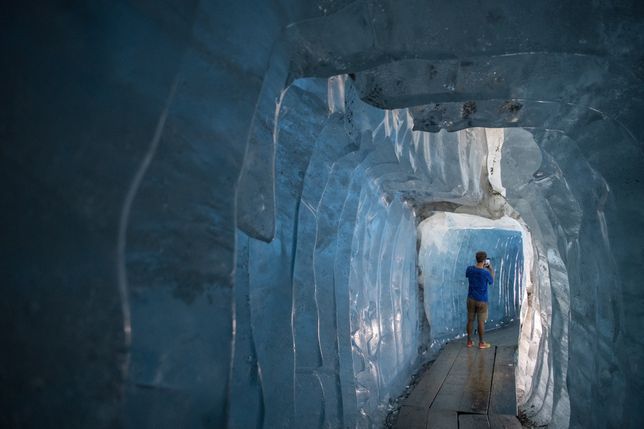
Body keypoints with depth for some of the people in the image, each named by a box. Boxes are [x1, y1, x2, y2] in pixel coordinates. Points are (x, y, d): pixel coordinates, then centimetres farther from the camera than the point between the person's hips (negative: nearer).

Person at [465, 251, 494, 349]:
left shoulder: (470, 269, -8)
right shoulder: (486, 273, -20)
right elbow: (492, 282, 0)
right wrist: (491, 269, 8)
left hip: (471, 298, 4)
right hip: (482, 300, -4)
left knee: (470, 320, 12)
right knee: (481, 322, 6)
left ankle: (469, 341, 21)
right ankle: (481, 343, 17)